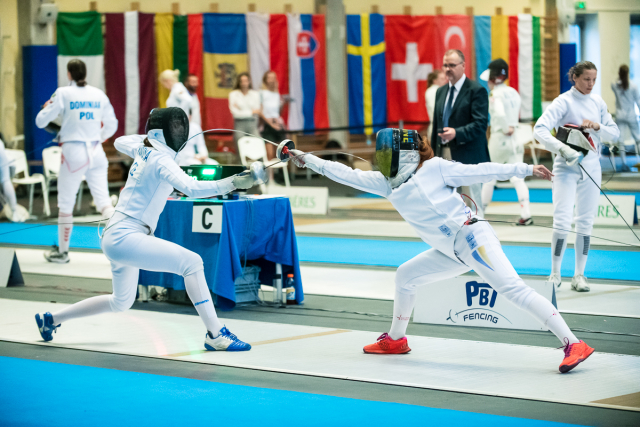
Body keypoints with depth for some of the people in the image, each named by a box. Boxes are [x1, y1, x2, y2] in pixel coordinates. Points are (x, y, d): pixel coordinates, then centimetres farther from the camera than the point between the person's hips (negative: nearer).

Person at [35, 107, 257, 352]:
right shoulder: (161, 160, -17)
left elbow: (120, 142, 32)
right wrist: (232, 183, -40)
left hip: (116, 238, 10)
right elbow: (191, 189, -34)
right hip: (125, 239, -10)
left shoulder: (144, 149, 8)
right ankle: (216, 335, -21)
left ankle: (51, 319, 35)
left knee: (120, 303, 26)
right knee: (191, 262, -19)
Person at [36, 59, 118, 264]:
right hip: (96, 152, 3)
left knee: (65, 204, 11)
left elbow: (41, 122, -4)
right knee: (104, 202, 3)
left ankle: (62, 251, 19)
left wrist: (47, 107, 17)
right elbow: (111, 125, 12)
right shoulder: (99, 94, 4)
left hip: (74, 153, -3)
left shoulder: (63, 94, -7)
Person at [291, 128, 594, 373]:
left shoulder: (434, 168, -7)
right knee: (405, 277, 16)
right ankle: (395, 340, 33)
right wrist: (308, 160, 13)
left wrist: (525, 170, -10)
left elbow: (480, 172, -6)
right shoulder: (388, 183, 12)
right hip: (453, 252, 8)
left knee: (513, 290, -22)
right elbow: (349, 175, 14)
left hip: (473, 238, -8)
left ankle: (573, 345, -28)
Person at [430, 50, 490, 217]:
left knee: (472, 205, -5)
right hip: (444, 155, 7)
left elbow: (480, 124, -14)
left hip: (467, 156, -7)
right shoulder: (441, 92, 17)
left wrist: (456, 133, -28)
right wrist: (433, 153, 15)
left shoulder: (476, 90, -5)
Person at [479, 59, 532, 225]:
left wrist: (506, 129, -18)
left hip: (499, 138, -5)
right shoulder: (513, 92, 7)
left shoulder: (495, 95, -13)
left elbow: (499, 114, -30)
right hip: (515, 140, 5)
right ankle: (526, 214, -15)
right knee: (517, 178, -1)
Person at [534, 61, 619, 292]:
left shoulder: (597, 102, 6)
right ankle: (555, 274, 1)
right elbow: (540, 130, -23)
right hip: (567, 167, -5)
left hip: (591, 167, 5)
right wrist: (562, 148, -37)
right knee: (562, 223, -12)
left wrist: (597, 126, -10)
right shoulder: (563, 102, -11)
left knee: (585, 223, 6)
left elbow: (614, 133, 10)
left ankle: (579, 275, 14)